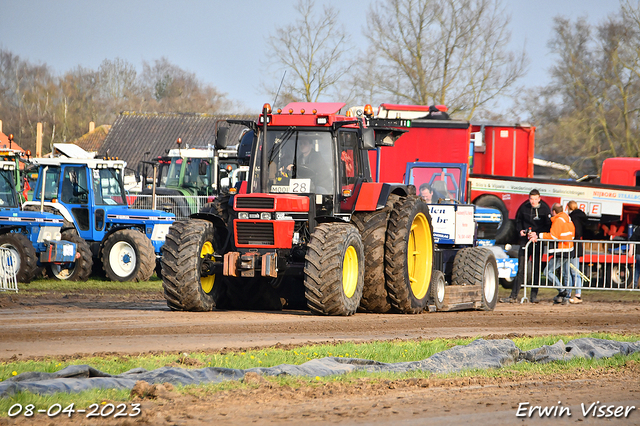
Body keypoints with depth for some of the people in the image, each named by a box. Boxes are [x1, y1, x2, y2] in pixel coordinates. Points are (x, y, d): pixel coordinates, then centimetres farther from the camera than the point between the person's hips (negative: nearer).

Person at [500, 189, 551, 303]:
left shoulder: (545, 209, -5)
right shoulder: (524, 207, 2)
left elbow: (548, 226, -5)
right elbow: (518, 221, 17)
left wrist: (537, 234, -18)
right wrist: (520, 230, -2)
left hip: (538, 242, -2)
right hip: (525, 240, 2)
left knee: (536, 269, 1)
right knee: (521, 268, 0)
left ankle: (534, 296, 8)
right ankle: (513, 296, 1)